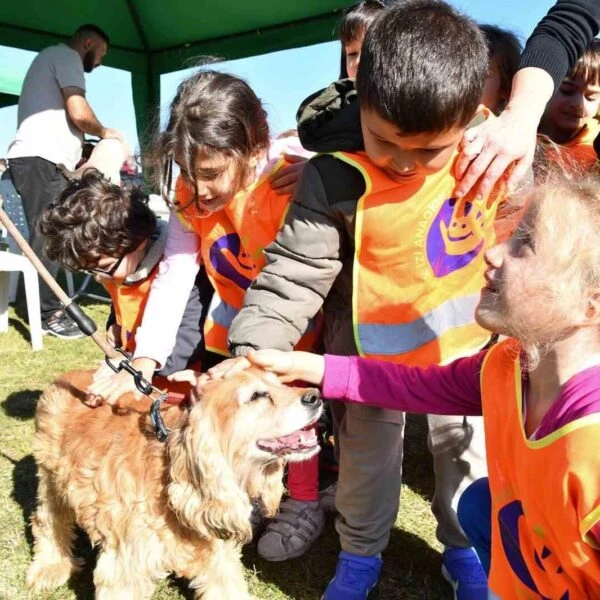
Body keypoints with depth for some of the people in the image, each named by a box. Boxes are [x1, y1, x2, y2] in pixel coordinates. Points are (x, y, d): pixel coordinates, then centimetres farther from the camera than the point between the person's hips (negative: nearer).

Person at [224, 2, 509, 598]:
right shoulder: (339, 182, -27)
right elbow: (291, 274, -26)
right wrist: (250, 356, -32)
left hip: (466, 343, 3)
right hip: (373, 350, -2)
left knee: (466, 451, 22)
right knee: (366, 457, 18)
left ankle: (465, 548, 50)